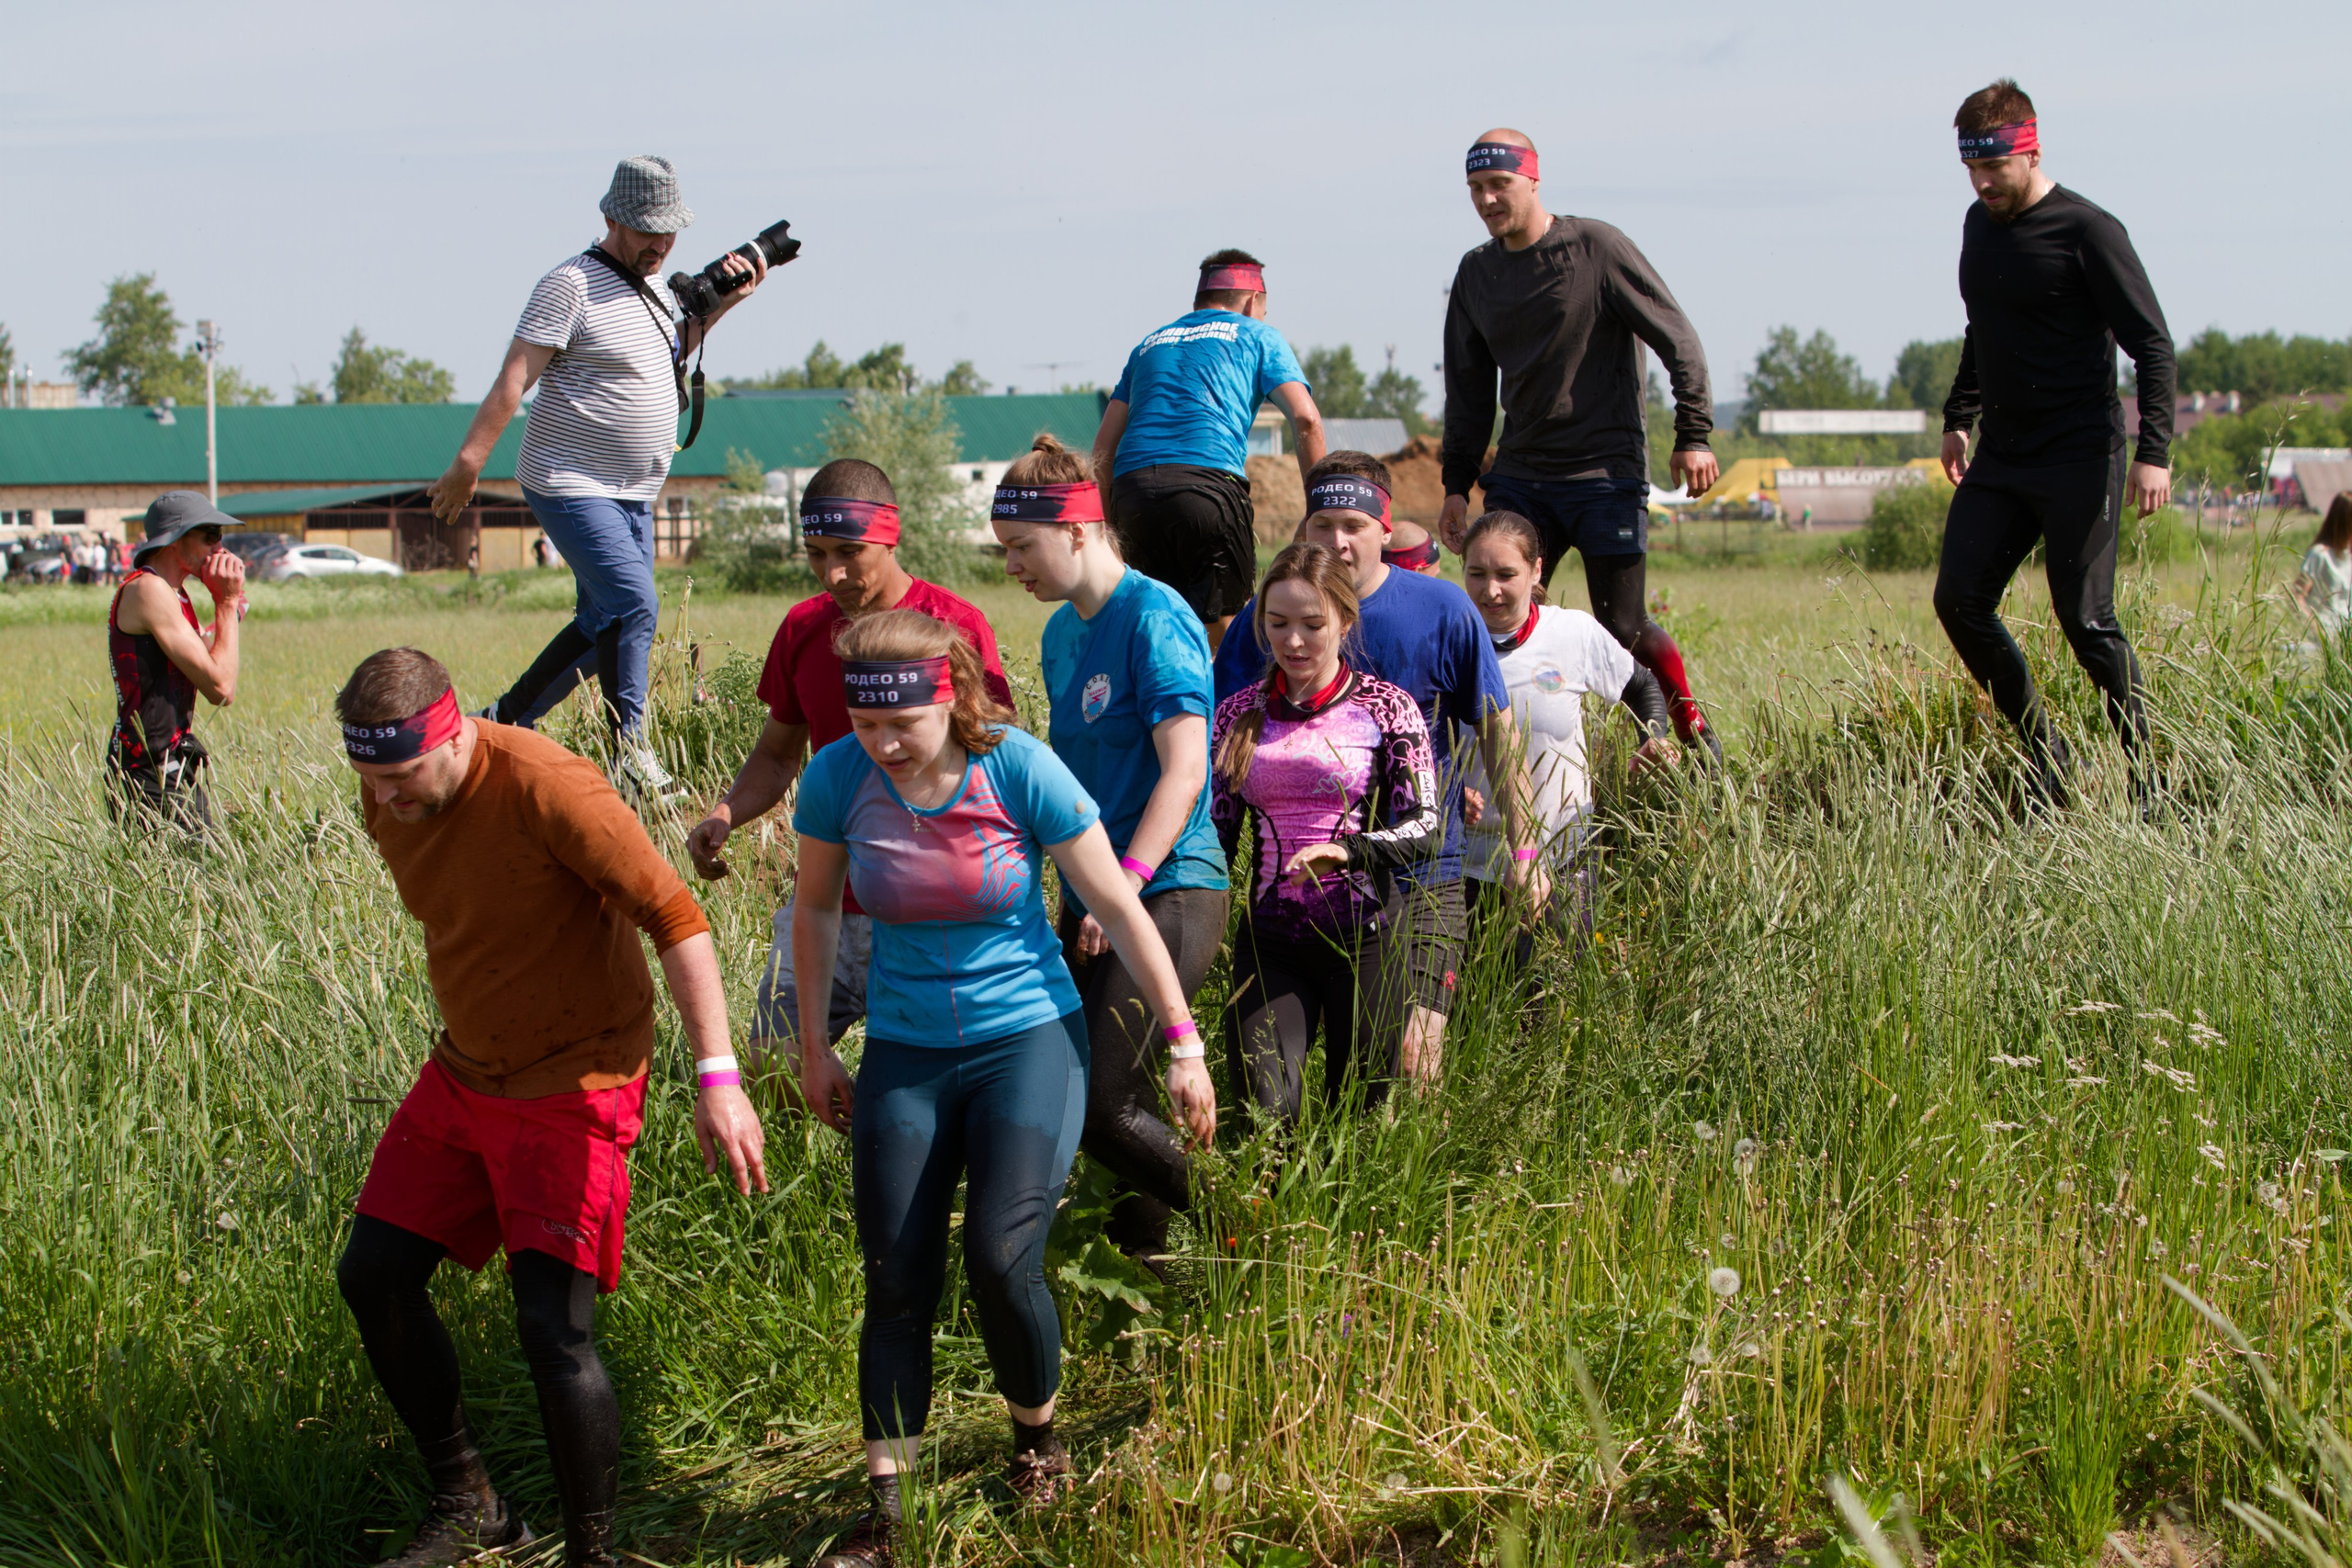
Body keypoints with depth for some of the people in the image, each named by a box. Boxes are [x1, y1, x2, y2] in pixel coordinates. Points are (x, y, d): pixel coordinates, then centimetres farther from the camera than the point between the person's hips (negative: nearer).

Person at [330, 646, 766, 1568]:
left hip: (571, 1083, -8)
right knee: (373, 1277, 10)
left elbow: (674, 917, -27)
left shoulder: (544, 787, -26)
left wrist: (717, 1078, -33)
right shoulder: (387, 802, -2)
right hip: (464, 1070, 8)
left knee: (552, 1325, -16)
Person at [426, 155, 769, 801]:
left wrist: (719, 304, 16)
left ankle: (507, 719, 24)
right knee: (634, 606, -20)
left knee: (604, 623, 11)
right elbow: (513, 380, -16)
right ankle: (629, 749, -12)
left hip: (634, 494, 9)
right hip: (571, 487, -9)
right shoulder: (570, 286, -13)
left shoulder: (655, 284, 12)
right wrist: (467, 464, -20)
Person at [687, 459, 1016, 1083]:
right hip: (828, 898, 5)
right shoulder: (803, 628, 8)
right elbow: (777, 754, 19)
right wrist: (725, 815, -1)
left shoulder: (957, 626, -8)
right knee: (772, 1059, 1)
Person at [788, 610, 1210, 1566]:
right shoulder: (838, 779, -10)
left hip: (1028, 1038, -3)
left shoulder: (1019, 770, -17)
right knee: (896, 1282, -2)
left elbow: (1119, 909, -9)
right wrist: (815, 1049, 12)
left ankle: (1037, 1433, 15)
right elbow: (815, 910, 9)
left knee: (1000, 1257, -14)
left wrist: (1183, 1042, -6)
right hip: (904, 1049, 3)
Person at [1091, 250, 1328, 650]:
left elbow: (1104, 445, 23)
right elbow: (1305, 420, 5)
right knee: (1222, 629, 1)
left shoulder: (1151, 344, 31)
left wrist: (1109, 524, 24)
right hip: (1209, 479, -4)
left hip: (1132, 486, 4)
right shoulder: (1258, 336, 19)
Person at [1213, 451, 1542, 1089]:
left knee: (1411, 1063, -10)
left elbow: (1496, 732, 2)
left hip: (1420, 876, -2)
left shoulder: (1443, 611, -5)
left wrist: (1523, 850, 1)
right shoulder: (1265, 619, -2)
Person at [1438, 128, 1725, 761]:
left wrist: (1692, 436, -9)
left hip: (1607, 472, -5)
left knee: (1623, 628, -2)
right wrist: (1457, 484, 12)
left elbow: (1678, 340, -5)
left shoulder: (1596, 247, -7)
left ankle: (1692, 728, 21)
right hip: (1520, 477, 5)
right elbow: (1469, 389, 18)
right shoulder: (1476, 272, 10)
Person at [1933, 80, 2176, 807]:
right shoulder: (1980, 224, 10)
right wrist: (1958, 417, 20)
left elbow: (2152, 343, -13)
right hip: (1999, 459, 7)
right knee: (1959, 598, -2)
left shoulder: (2086, 231, -12)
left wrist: (2153, 451, -20)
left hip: (2079, 459, -7)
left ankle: (2145, 772, 8)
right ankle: (2045, 753, 9)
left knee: (2086, 620, -7)